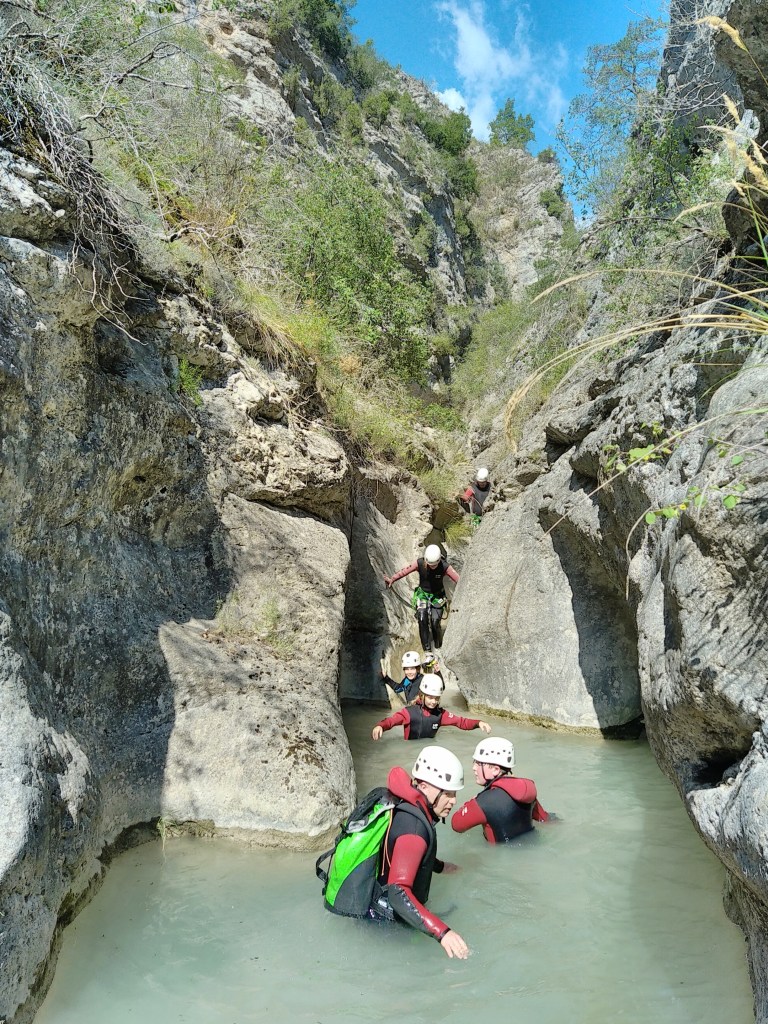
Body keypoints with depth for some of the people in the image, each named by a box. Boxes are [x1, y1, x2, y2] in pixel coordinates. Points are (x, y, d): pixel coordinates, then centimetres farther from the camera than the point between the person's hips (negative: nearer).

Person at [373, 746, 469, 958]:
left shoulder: (402, 806, -2)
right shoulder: (414, 828, -29)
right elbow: (398, 894, -36)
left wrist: (439, 866, 26)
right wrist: (442, 932, -42)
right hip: (388, 919, -8)